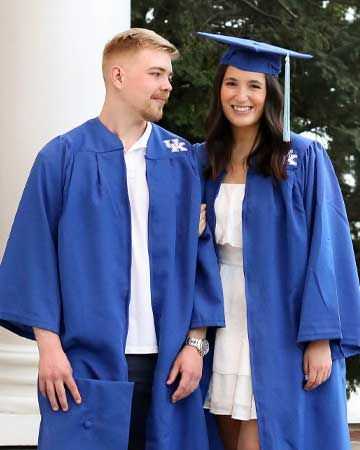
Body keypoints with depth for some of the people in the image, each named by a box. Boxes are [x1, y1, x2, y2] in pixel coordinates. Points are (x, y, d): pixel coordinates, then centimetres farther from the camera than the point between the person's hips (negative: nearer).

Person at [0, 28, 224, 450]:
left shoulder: (182, 161, 7)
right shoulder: (62, 158, -1)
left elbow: (200, 256, 6)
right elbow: (37, 257, -3)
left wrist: (196, 343, -1)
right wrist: (48, 346, -9)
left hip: (167, 364, 3)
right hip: (87, 363, -2)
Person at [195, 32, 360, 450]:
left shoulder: (303, 158, -5)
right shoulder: (203, 161, 8)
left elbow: (325, 248, -9)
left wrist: (321, 338, -15)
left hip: (281, 330, -4)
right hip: (223, 328, 4)